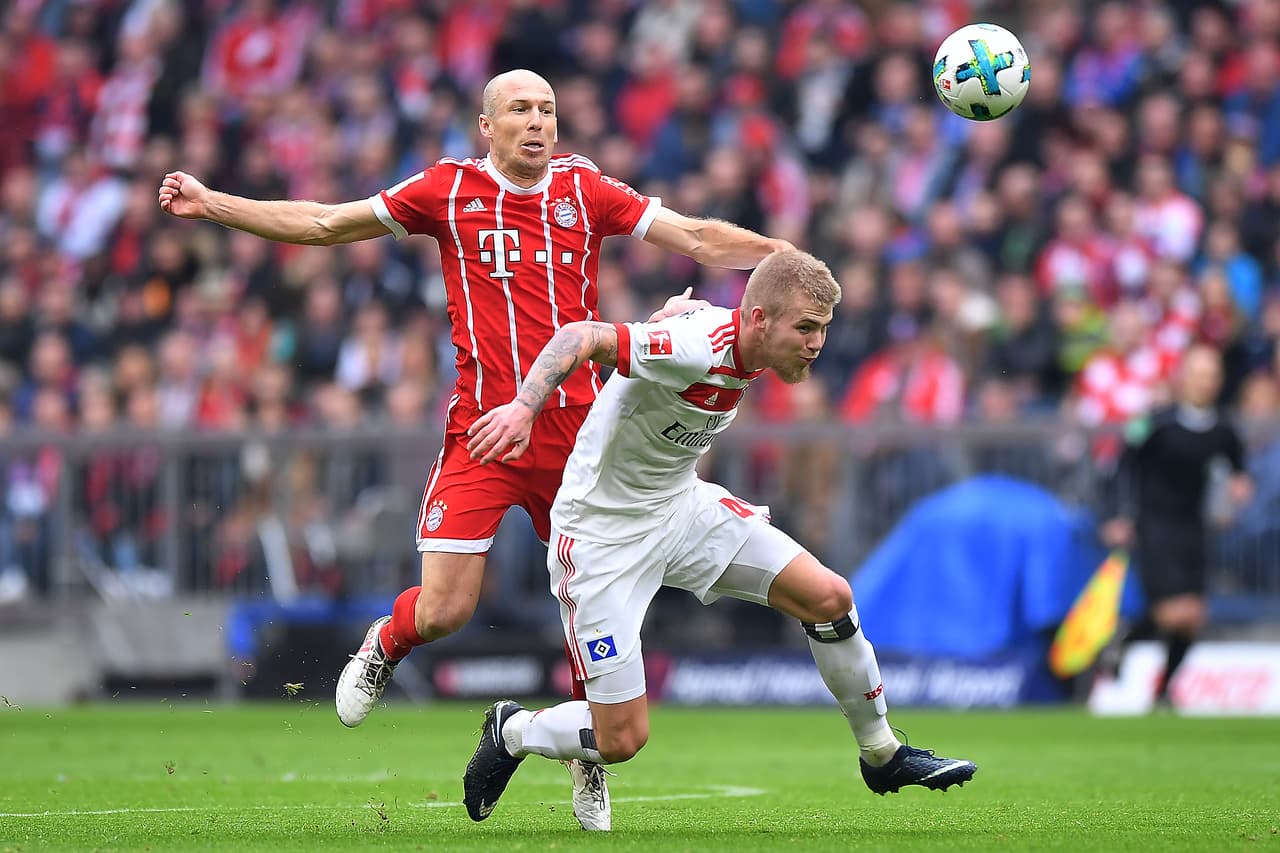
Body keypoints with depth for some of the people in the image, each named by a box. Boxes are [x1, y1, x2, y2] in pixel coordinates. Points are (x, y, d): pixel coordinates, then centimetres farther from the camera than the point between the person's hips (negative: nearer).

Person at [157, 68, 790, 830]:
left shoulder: (586, 190, 7)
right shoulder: (447, 190, 4)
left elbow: (701, 239, 8)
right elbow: (321, 224, 10)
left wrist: (786, 253, -3)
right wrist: (211, 204, 6)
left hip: (577, 434, 1)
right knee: (444, 611, -8)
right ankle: (385, 647, 29)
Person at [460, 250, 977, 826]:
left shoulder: (742, 351, -2)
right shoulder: (698, 348, -30)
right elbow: (580, 337, -38)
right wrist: (523, 406, -52)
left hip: (683, 506, 8)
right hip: (602, 534, -8)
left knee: (829, 598, -3)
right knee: (622, 739, -9)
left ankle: (883, 756, 17)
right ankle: (512, 732, 23)